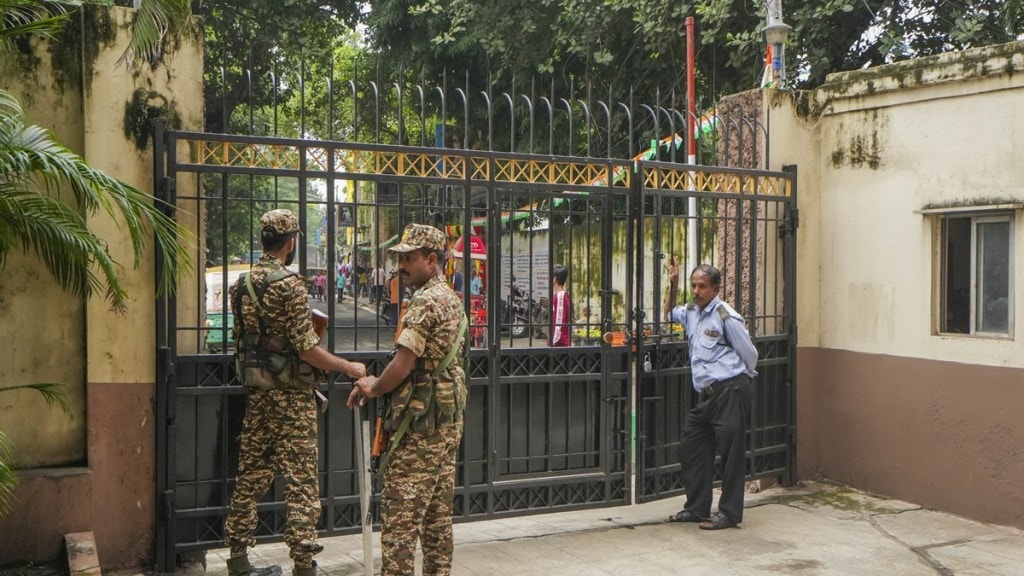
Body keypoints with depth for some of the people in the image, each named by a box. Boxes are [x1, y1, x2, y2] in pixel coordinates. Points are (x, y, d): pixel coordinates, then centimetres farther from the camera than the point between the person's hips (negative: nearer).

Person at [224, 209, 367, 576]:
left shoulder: (242, 284, 8)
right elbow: (306, 349, -17)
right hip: (292, 396, -7)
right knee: (301, 481, -3)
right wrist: (348, 367, -6)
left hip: (257, 393, 8)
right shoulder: (290, 284, -15)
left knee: (251, 476, 13)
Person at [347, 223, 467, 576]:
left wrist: (372, 388, -4)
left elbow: (404, 363, -21)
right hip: (449, 418, 10)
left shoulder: (426, 302, -16)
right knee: (438, 511, 14)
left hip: (420, 419, -10)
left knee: (401, 511, -6)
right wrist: (380, 383, 11)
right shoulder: (452, 299, 16)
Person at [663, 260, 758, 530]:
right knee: (691, 448, 11)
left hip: (730, 391, -8)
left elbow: (749, 354, -5)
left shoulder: (726, 316, -12)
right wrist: (673, 285, 20)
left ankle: (729, 513, 7)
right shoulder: (691, 312, 11)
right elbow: (669, 313, 34)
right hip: (707, 394, 9)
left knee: (731, 453, -2)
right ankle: (696, 508, 21)